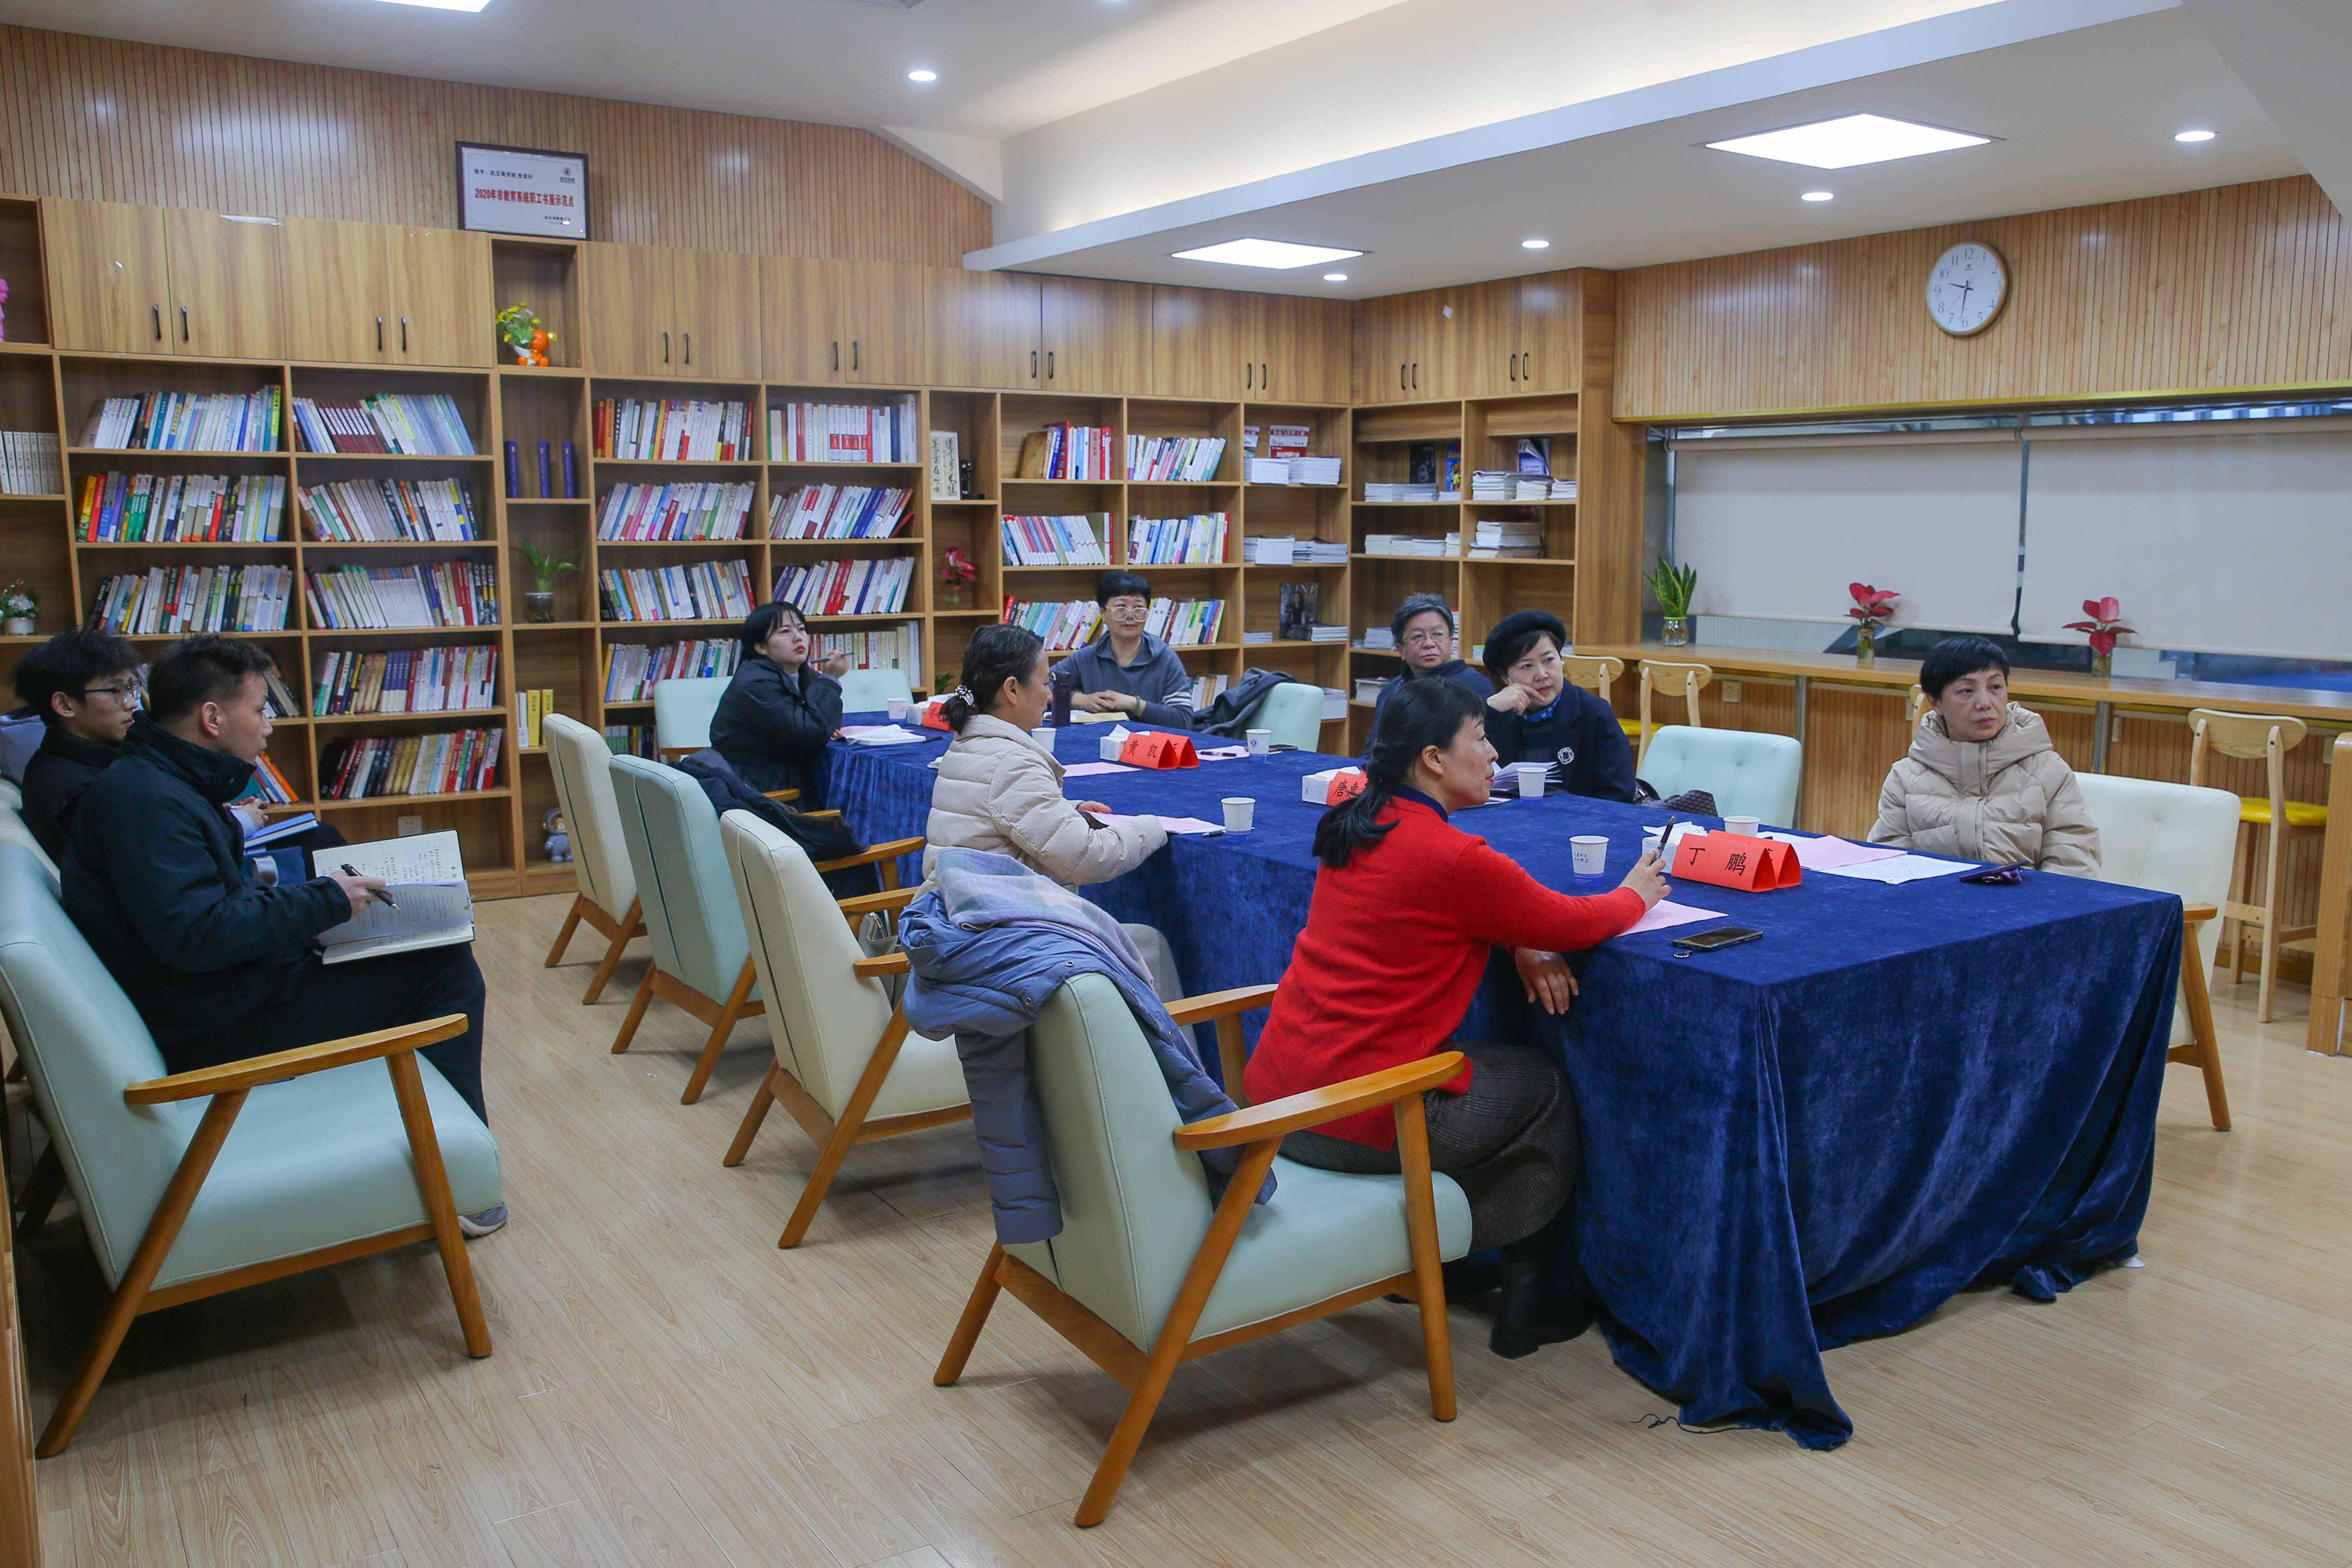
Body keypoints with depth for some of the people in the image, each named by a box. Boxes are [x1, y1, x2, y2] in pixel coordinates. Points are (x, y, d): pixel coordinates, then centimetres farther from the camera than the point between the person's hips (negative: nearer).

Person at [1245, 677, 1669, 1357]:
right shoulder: (1452, 858, -19)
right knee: (1548, 1088, 15)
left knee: (1499, 1064, 27)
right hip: (1356, 1122, -8)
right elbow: (1571, 923, -5)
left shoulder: (1355, 829, 6)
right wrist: (1634, 895, 15)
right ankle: (1524, 1305, 27)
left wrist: (1521, 946, 3)